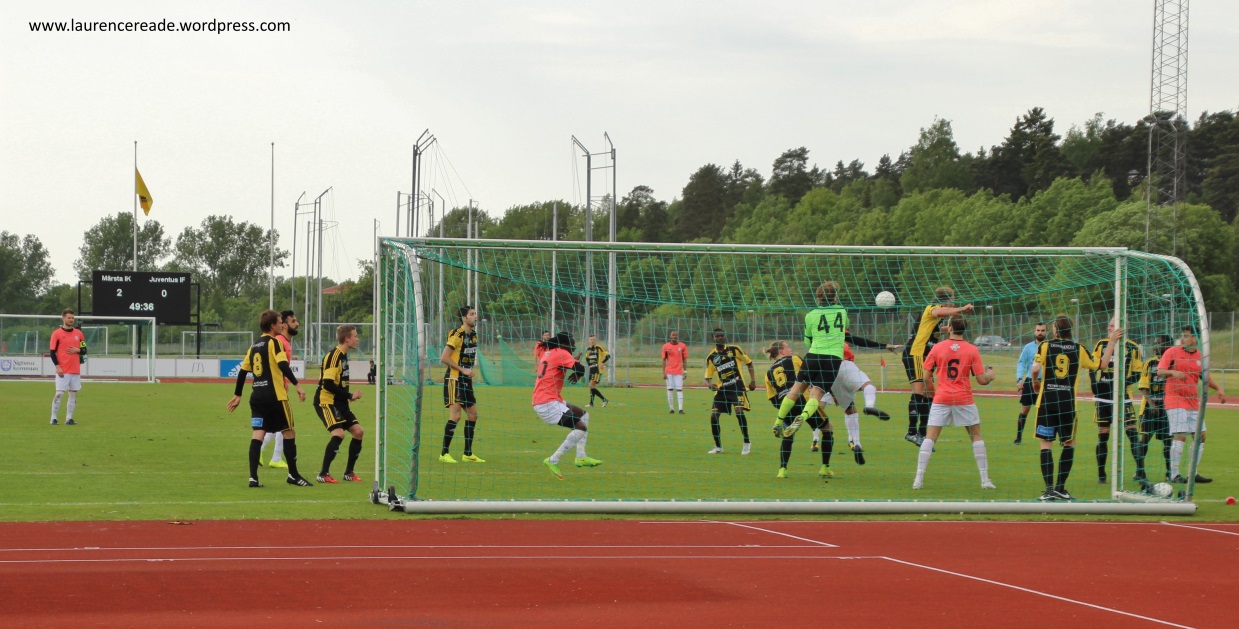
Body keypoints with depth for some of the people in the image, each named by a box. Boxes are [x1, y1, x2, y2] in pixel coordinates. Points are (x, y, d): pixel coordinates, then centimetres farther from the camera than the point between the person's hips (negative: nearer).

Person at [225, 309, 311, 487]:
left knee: (258, 433, 1)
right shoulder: (274, 342, -5)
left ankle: (253, 477, -10)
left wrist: (237, 395, 24)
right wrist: (297, 385, -21)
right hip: (274, 396, -6)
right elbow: (283, 365, -18)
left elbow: (242, 371, 17)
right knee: (289, 432, 6)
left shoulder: (254, 346, 15)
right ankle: (293, 475, 11)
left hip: (256, 396, 6)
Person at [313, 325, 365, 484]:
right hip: (326, 401, -10)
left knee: (358, 432, 5)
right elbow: (328, 384, -23)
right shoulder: (334, 356, -17)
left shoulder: (343, 355, 13)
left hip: (338, 402, 10)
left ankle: (349, 472, 15)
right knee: (338, 433, -23)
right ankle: (323, 474, -17)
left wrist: (349, 396, 5)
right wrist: (350, 396, -17)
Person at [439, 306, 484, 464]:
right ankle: (444, 453, -8)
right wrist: (463, 370, -18)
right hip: (454, 379, -9)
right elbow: (444, 358, -18)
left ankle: (468, 453, 17)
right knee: (455, 415, -14)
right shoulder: (457, 335, -15)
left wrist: (469, 372, 11)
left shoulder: (473, 335, 11)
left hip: (466, 380, 9)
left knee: (473, 414, 9)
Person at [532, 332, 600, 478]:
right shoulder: (561, 353, -9)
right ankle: (553, 461, -13)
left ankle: (581, 456, 14)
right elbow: (579, 368, -21)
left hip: (540, 402, 10)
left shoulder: (547, 353, 18)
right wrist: (578, 374, 3)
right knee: (581, 427, -13)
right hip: (548, 404, -10)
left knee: (583, 415, 22)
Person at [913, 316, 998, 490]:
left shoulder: (937, 348, -1)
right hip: (964, 400, 0)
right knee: (976, 436, 12)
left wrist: (932, 391, 18)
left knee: (930, 437, 2)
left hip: (941, 399, 0)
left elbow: (926, 375, 1)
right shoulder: (972, 350, -3)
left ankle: (919, 479, -6)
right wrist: (990, 375, 18)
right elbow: (982, 380, -4)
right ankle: (985, 480, 9)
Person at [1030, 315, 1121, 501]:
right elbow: (1100, 364, 14)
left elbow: (1036, 368, -10)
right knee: (1069, 444, 15)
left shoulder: (1045, 346, 0)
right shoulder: (1078, 349, 5)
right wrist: (1112, 341, 23)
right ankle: (1060, 488, 12)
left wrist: (1035, 381, 11)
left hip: (1047, 400, -1)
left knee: (1046, 443, 2)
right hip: (1068, 402, 1)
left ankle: (1050, 488, -8)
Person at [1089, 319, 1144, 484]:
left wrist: (1123, 383, -16)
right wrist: (1094, 384, -4)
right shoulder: (1101, 345, 7)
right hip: (1103, 395, 2)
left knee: (1132, 432, -10)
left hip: (1122, 396, -2)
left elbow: (1137, 373, 1)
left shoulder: (1132, 347, 0)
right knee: (1102, 435, 4)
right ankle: (1101, 474, 12)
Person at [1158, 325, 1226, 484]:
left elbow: (1206, 377, 16)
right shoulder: (1172, 352, -4)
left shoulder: (1200, 356, 10)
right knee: (1180, 436, -15)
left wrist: (1219, 389, -1)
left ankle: (1194, 473, 17)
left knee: (1201, 436, 5)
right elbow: (1159, 371, -12)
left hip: (1194, 402, 6)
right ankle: (1174, 475, -11)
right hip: (1176, 401, -6)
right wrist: (1172, 372, -33)